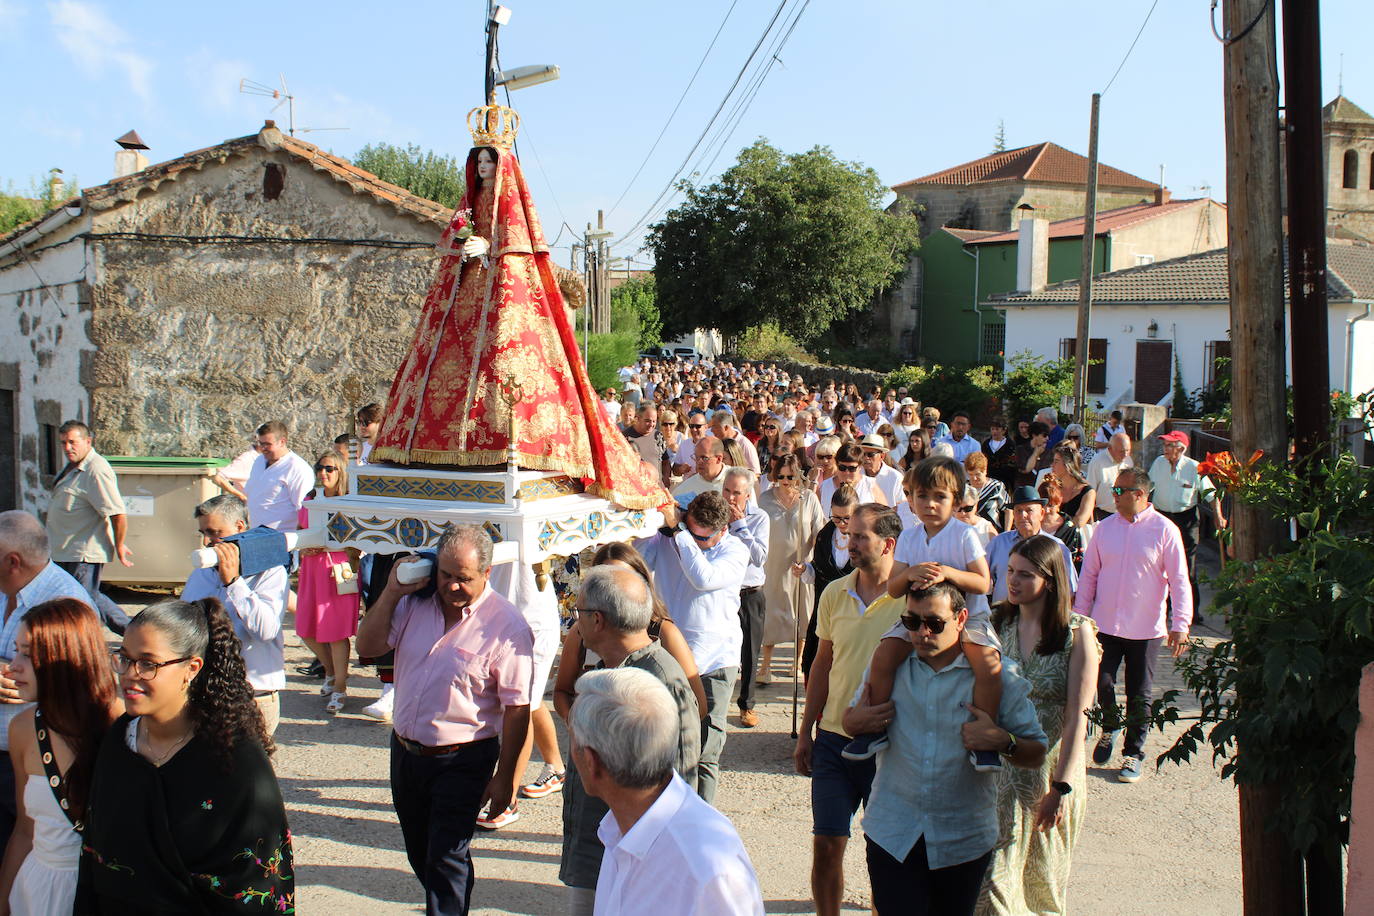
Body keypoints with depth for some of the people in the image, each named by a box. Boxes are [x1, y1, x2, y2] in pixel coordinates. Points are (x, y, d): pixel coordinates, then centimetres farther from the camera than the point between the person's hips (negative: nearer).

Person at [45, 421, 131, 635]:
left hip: (85, 553, -10)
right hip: (68, 551, 10)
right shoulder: (72, 467, 11)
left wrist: (119, 546, -15)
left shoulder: (97, 471, -21)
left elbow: (118, 514, -25)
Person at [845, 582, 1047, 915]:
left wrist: (1003, 742, -22)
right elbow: (850, 721, 15)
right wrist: (854, 721, -9)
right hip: (891, 835, 1)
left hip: (964, 841, 0)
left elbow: (1036, 754, -1)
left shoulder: (995, 677, -4)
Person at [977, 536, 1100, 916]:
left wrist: (1061, 788, -13)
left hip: (1052, 767, -2)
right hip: (1000, 768, 2)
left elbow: (1076, 717, -11)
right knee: (993, 876, -3)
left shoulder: (1077, 632, -8)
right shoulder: (996, 623, 1)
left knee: (1043, 882, 13)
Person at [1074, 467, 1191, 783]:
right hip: (1105, 625, 2)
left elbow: (1179, 581, -6)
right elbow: (1089, 575, 9)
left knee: (1139, 696, 7)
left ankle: (1133, 753, 23)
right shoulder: (1104, 528, 3)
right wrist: (1080, 617, 6)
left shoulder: (1165, 530, -6)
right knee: (1101, 685, 0)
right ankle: (1110, 728, 30)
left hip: (1146, 629, -2)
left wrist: (1181, 625, -11)